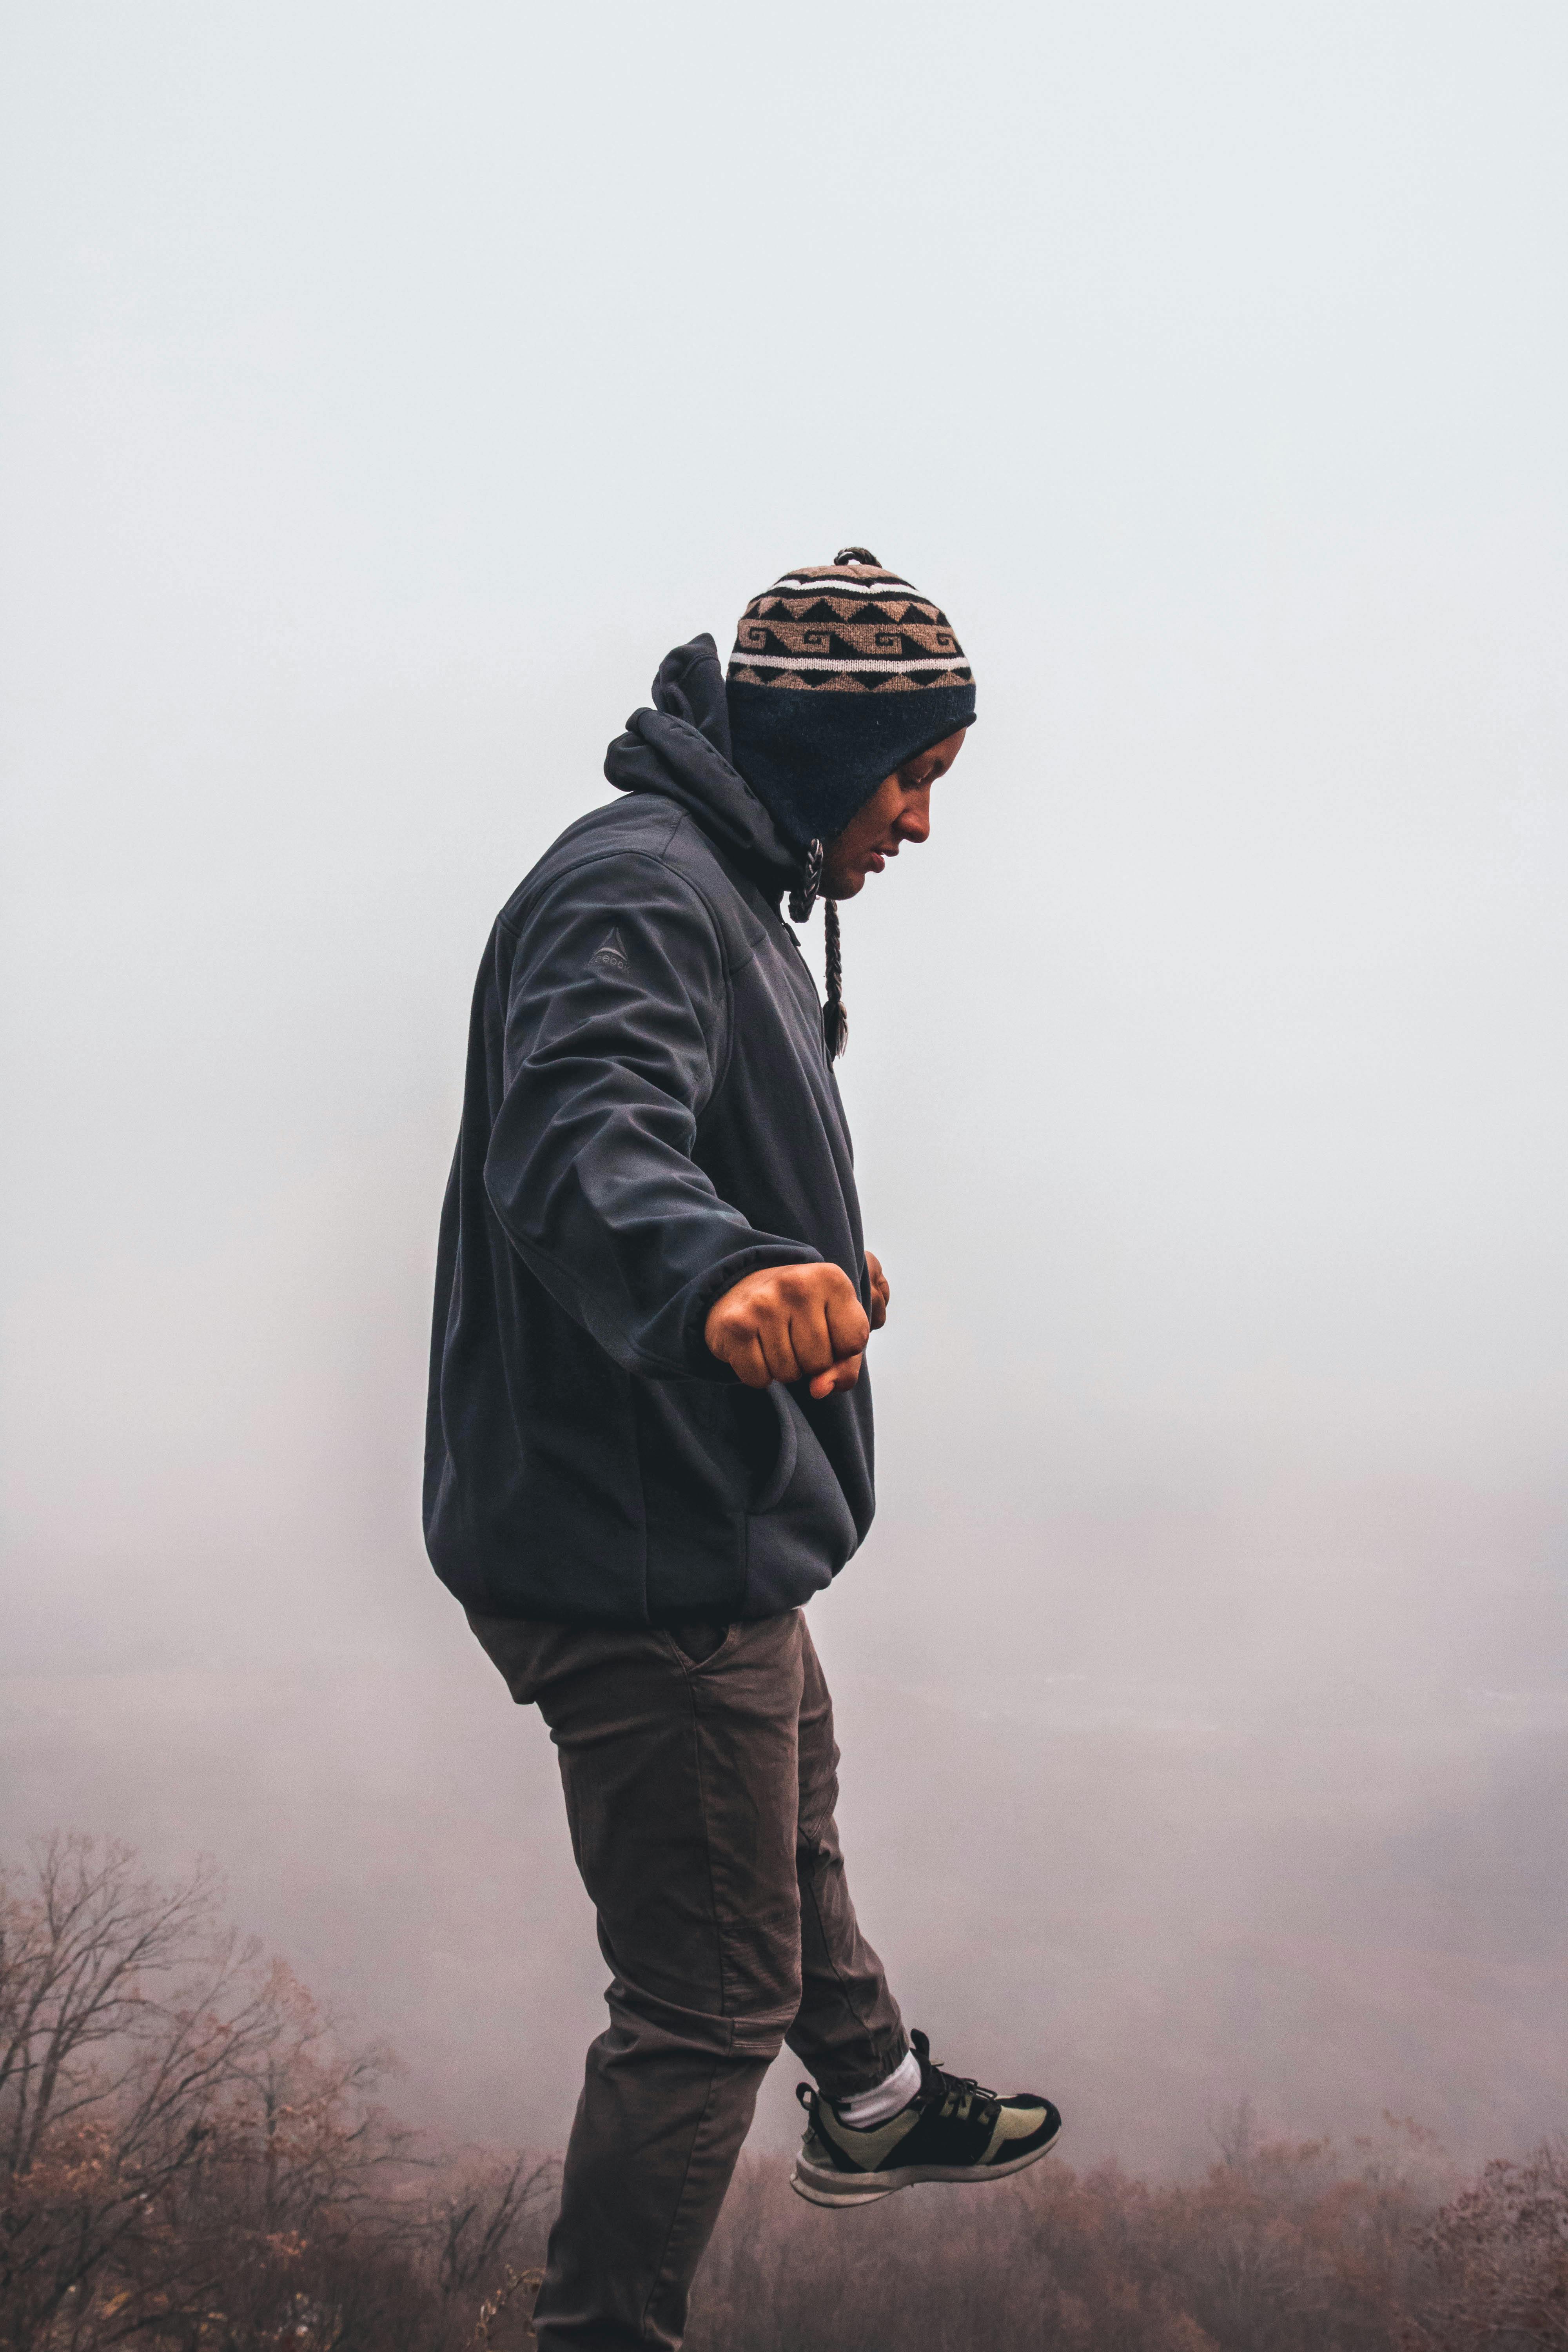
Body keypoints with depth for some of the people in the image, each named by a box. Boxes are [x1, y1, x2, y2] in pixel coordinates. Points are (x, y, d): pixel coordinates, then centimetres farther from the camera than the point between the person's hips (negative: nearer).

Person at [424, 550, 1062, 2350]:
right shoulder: (635, 889, -23)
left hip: (699, 1526, 12)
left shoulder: (720, 886, 12)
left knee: (793, 1821, 33)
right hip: (642, 1555, -12)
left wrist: (815, 1266, 44)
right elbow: (573, 1142, -43)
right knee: (710, 1999, -2)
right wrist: (718, 1272, -63)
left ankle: (872, 2108, 57)